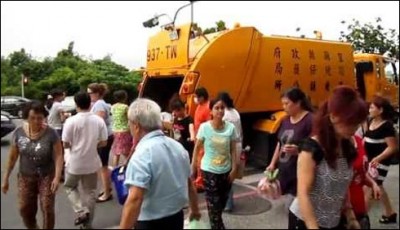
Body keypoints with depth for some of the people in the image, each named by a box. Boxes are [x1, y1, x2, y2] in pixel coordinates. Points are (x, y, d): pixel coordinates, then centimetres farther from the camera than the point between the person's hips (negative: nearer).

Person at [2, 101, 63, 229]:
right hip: (25, 177, 3)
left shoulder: (51, 134, -16)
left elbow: (58, 156, -16)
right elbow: (12, 157, 2)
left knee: (47, 209, -4)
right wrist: (6, 178, 6)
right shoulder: (18, 133, -8)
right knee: (25, 210, 12)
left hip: (47, 176, -3)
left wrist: (57, 177, -25)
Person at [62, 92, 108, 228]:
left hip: (75, 163, -2)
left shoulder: (71, 121, -15)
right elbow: (103, 142, -2)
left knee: (70, 187, 23)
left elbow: (65, 144, -10)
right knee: (90, 192, 15)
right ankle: (88, 224, 24)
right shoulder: (99, 120, -7)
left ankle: (81, 212, 6)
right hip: (92, 163, 3)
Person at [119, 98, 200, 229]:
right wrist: (195, 210, 22)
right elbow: (189, 184, 9)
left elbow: (135, 199, -30)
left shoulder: (142, 154, -22)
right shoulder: (178, 146, 0)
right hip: (177, 217, 6)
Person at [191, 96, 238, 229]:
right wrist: (193, 167, 1)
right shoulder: (204, 127, -12)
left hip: (226, 171, 3)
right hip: (209, 171, -3)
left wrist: (234, 169, -2)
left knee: (222, 203, 17)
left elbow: (233, 150, 0)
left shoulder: (230, 127, -7)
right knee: (214, 205, -1)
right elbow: (197, 148, -2)